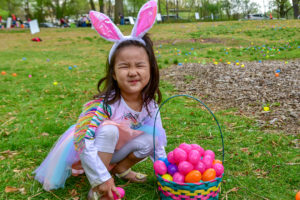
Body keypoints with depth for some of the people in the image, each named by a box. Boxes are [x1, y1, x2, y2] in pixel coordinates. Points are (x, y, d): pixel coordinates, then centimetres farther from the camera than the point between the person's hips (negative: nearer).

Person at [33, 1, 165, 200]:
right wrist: (102, 178, -34)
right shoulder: (104, 104, -33)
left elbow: (158, 139, -3)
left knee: (148, 140, -17)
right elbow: (83, 142, -37)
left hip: (113, 151, 6)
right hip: (86, 151, -5)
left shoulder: (150, 104, -14)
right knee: (109, 129, -34)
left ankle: (120, 168, 11)